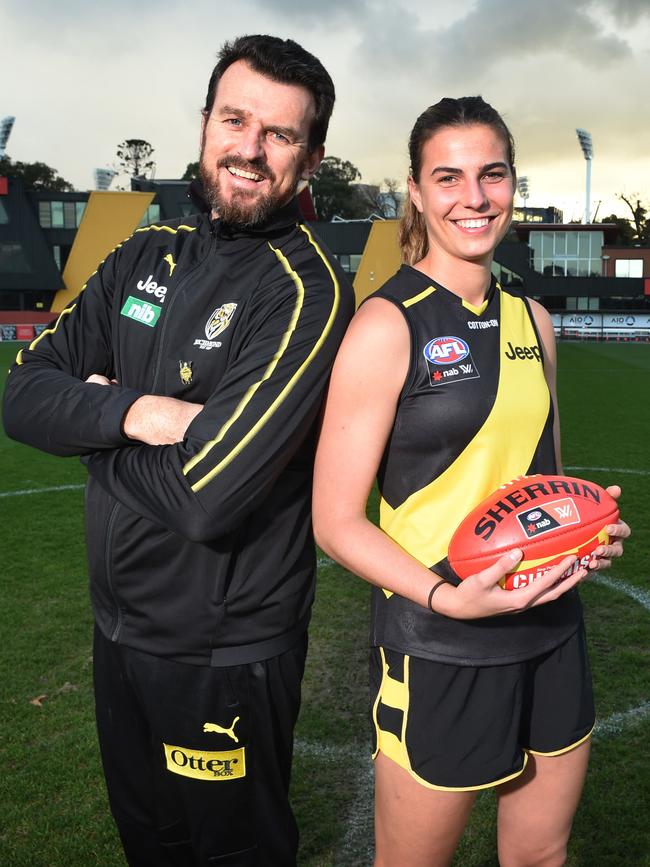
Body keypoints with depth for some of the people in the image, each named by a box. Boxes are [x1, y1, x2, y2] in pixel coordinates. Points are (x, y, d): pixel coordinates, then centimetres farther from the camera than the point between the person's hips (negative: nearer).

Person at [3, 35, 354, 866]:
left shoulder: (307, 292, -21)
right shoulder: (150, 252, 2)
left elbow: (205, 498, -29)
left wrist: (94, 428, -12)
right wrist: (128, 413, -22)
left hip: (224, 656, -6)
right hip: (118, 627, 7)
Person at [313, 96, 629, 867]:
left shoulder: (531, 320, 6)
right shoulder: (386, 325, -14)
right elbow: (335, 522, -14)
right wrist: (447, 598, -26)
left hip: (552, 633, 6)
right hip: (437, 650, -6)